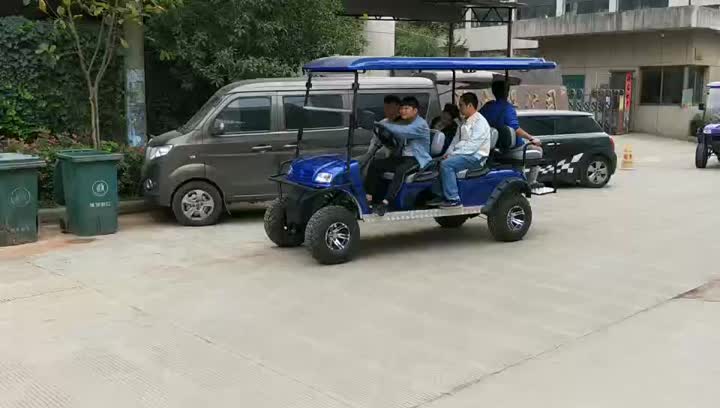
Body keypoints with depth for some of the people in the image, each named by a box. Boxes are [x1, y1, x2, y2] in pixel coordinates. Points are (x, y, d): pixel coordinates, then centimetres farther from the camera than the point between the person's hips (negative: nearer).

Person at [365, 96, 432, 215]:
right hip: (402, 157, 8)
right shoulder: (404, 123, 16)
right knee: (374, 165, -8)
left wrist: (383, 124, -27)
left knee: (400, 170, -39)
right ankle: (369, 197, -17)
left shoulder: (421, 124, -13)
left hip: (418, 160, -8)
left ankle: (385, 203, -45)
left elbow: (402, 131, -28)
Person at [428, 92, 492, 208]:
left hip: (475, 157, -10)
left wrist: (453, 154, -20)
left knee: (446, 164, -27)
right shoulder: (465, 122, 18)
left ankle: (453, 199, -25)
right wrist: (449, 153, 0)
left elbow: (472, 146, -21)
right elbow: (456, 141, 18)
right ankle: (442, 195, 2)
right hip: (463, 154, 10)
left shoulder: (480, 122, -13)